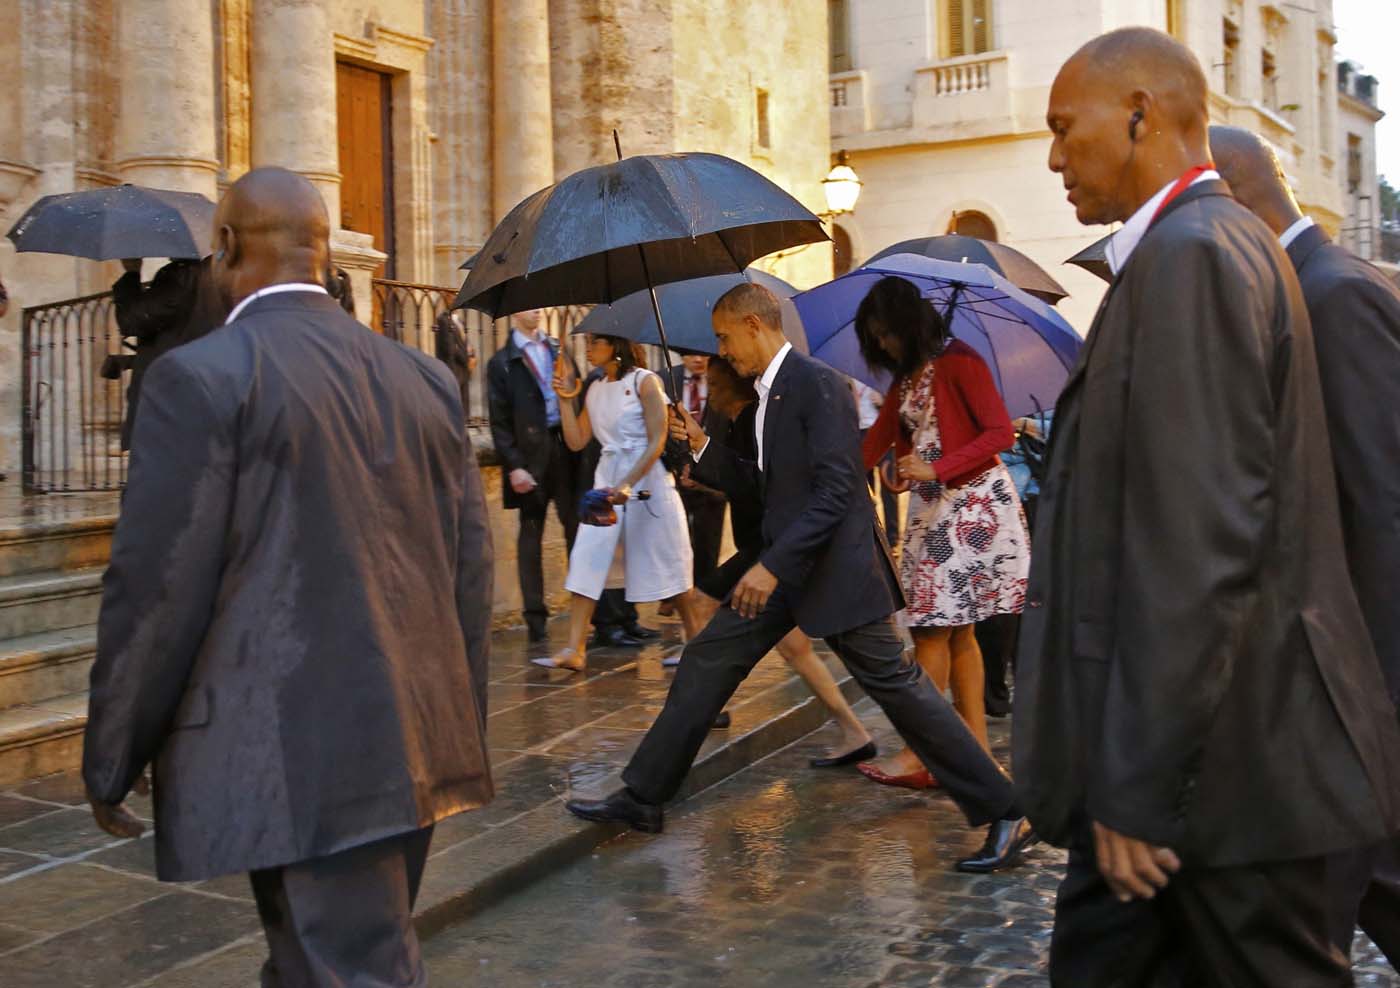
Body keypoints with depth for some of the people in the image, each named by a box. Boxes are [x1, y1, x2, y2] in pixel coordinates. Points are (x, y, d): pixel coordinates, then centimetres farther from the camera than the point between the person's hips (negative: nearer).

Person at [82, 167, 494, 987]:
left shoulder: (203, 376, -10)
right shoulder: (425, 377, 9)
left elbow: (155, 588, -11)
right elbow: (470, 562, 10)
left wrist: (112, 763, 0)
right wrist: (461, 726, 19)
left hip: (301, 763, -7)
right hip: (416, 744, 7)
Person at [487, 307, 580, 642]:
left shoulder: (557, 349, 12)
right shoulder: (502, 362, 0)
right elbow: (499, 422, -4)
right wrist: (513, 466, -12)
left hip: (566, 446, 3)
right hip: (531, 454, -3)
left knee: (576, 526, 5)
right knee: (531, 532, 5)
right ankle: (535, 614, 11)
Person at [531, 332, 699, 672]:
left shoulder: (644, 381, -7)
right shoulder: (595, 389, 12)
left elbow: (657, 441, -14)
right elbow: (576, 441, 10)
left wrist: (627, 485, -23)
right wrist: (566, 398, 1)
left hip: (647, 479, -6)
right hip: (607, 479, 6)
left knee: (666, 564, 3)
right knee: (587, 560, -5)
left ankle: (696, 640, 19)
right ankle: (575, 650, -6)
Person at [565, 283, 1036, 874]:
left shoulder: (818, 386, -15)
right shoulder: (769, 395, 13)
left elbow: (835, 491, -22)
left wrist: (774, 565, -25)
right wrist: (703, 450, 10)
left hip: (835, 570, -9)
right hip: (784, 567, 9)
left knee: (898, 687, -4)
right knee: (706, 664, 7)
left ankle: (1004, 814, 6)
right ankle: (643, 797, 16)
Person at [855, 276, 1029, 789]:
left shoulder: (958, 362, -8)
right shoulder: (904, 380, 17)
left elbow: (1001, 433, -14)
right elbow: (875, 444, 18)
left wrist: (937, 469, -22)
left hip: (972, 504, -8)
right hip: (932, 509, 8)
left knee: (935, 629, -9)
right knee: (954, 630, 6)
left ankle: (921, 756, -5)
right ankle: (977, 747, 10)